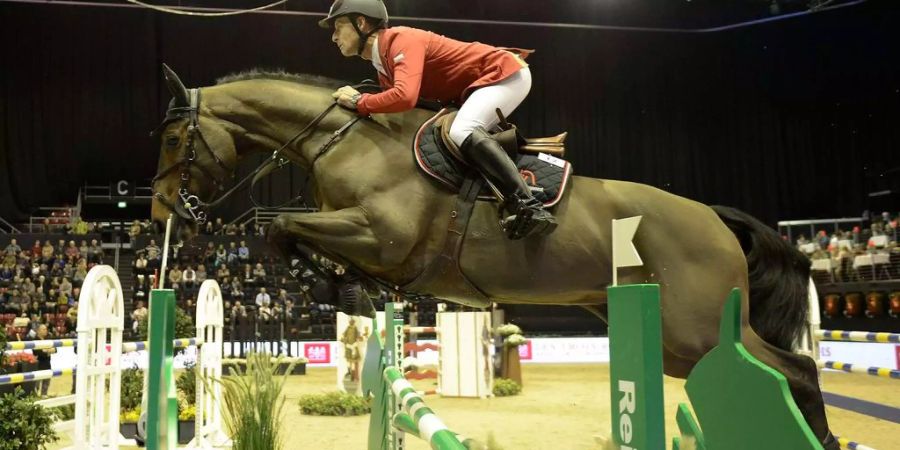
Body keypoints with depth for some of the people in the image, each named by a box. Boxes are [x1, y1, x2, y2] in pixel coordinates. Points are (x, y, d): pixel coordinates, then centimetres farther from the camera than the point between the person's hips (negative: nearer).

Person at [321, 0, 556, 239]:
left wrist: (358, 101, -24)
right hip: (478, 87, 10)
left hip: (506, 73, -10)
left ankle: (530, 208, -36)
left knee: (462, 131, -31)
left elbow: (404, 97, -38)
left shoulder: (402, 40, -22)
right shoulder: (383, 65, 10)